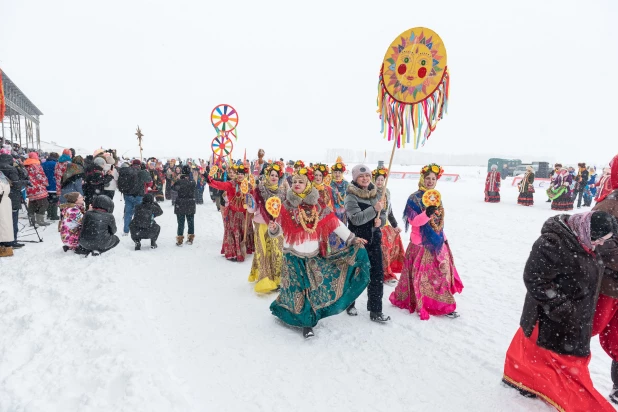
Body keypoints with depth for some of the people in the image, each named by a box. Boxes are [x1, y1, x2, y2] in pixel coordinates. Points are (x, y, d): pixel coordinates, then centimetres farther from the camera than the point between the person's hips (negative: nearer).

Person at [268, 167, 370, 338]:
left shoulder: (315, 206, 1)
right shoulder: (286, 206, -6)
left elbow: (333, 222, 1)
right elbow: (281, 229, -9)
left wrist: (351, 238, 0)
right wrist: (273, 228, -33)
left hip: (313, 256, 3)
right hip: (293, 256, -3)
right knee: (299, 289, 3)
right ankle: (306, 322, 22)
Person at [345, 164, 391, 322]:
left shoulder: (375, 193, 8)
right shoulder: (351, 196, -11)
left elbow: (383, 213, 13)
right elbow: (356, 219, -23)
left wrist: (380, 220, -9)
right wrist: (374, 209, -30)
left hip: (374, 239, 5)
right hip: (356, 240, -5)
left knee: (377, 274, 2)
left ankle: (375, 311, 11)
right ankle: (350, 304, 32)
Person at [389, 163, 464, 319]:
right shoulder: (414, 198, -11)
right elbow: (413, 221, -20)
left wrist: (442, 238, 19)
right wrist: (427, 213, -35)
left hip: (437, 242, 7)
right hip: (421, 243, -7)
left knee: (442, 274, 9)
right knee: (422, 276, 2)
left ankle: (443, 306, 21)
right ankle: (421, 306, 16)